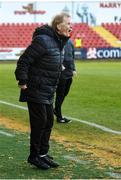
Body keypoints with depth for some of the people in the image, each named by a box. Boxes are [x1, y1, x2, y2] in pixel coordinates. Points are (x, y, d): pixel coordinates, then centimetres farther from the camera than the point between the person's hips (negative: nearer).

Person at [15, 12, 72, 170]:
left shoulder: (59, 42, 10)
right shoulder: (43, 40, -20)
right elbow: (24, 61, -20)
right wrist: (22, 81, -20)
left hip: (48, 93, 9)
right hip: (36, 91, -9)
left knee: (49, 122, 12)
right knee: (40, 123, -3)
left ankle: (43, 154, 23)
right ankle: (34, 156, 10)